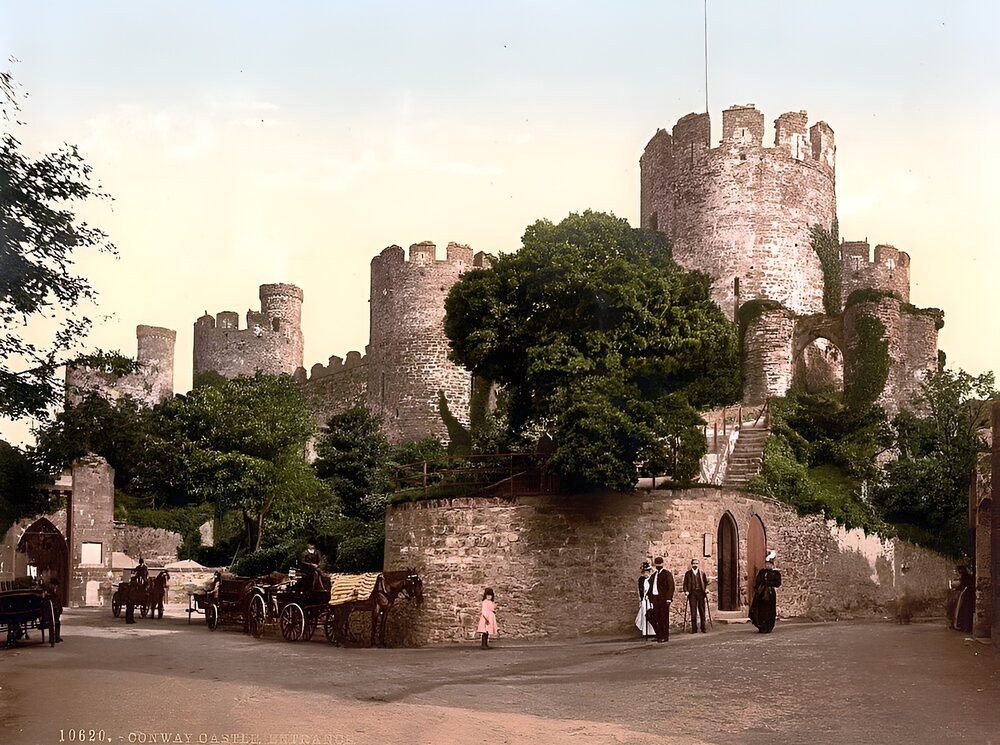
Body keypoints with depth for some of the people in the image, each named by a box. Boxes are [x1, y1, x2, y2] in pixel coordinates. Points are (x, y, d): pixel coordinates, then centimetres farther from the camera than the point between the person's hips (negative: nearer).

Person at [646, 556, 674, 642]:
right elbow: (651, 586, 20)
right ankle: (659, 636, 17)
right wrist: (648, 595, 8)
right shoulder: (654, 574, 16)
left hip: (663, 599, -7)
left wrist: (668, 598, -17)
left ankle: (665, 637, 6)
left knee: (664, 618, -1)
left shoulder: (667, 573, -5)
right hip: (655, 598, 7)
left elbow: (671, 586, -10)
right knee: (655, 618, 6)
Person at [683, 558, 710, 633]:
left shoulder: (702, 573, 11)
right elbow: (685, 583, 8)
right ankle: (694, 628, -1)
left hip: (700, 592, 1)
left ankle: (703, 628, 10)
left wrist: (706, 589, -4)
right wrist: (686, 591, -7)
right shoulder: (688, 573, 10)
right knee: (693, 611, -4)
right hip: (692, 593, -1)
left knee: (702, 610, 3)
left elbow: (706, 582, 12)